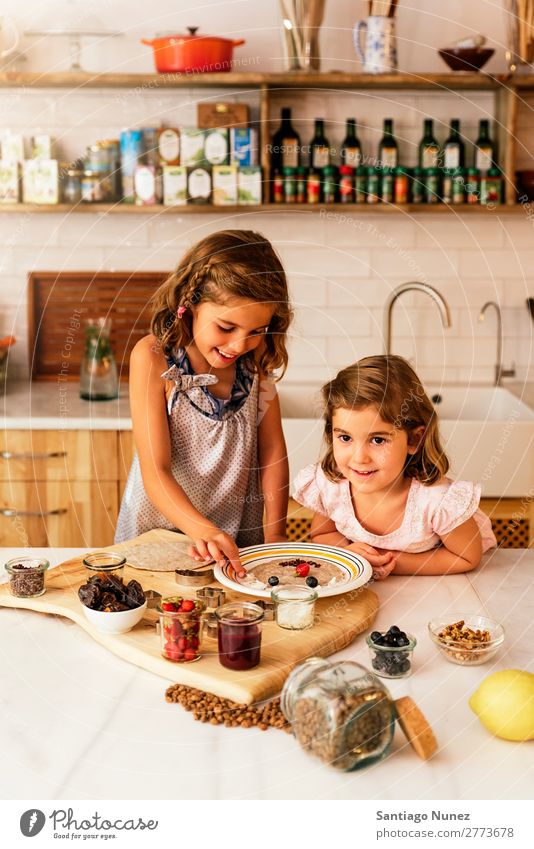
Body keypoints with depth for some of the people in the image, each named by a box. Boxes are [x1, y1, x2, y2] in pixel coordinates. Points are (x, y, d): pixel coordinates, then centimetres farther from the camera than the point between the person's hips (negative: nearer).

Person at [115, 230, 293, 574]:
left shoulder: (256, 358, -2)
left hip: (238, 540, 1)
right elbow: (156, 472, -18)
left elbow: (272, 451, 3)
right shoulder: (154, 358, -15)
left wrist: (276, 536, -6)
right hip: (160, 532, 0)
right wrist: (202, 530, -34)